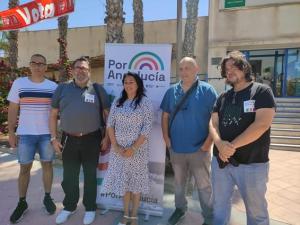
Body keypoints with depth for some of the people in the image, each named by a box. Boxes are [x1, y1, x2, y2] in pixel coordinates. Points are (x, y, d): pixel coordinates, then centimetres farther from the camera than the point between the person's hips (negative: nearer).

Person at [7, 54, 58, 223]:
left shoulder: (53, 86, 2)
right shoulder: (19, 83, 1)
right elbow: (13, 109, 3)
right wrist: (11, 132, -1)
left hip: (47, 133, 1)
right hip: (25, 134, 0)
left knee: (47, 165, 10)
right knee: (25, 167, 8)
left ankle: (48, 197, 26)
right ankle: (22, 202, 24)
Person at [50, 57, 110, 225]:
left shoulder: (98, 89, 0)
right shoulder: (62, 88, 4)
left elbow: (108, 114, 2)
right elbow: (54, 114, 7)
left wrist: (107, 137, -2)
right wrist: (54, 138, 2)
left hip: (92, 139, -1)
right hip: (68, 139, 2)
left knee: (90, 175, 12)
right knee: (69, 176, 14)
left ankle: (90, 208, 31)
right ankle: (69, 206, 37)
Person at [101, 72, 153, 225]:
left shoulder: (145, 102, -6)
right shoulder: (117, 102, 7)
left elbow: (147, 128, -11)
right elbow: (110, 124, 4)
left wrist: (133, 148, -16)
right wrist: (115, 145, -7)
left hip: (137, 150, -3)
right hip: (119, 150, 4)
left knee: (135, 181, 9)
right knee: (123, 181, 13)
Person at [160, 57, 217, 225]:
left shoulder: (207, 90, -7)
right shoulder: (172, 91, 4)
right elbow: (165, 116, 9)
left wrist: (209, 141, -13)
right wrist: (166, 137, 0)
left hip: (199, 148, -3)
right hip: (176, 148, 4)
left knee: (204, 185, 10)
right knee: (179, 182, 21)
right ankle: (180, 208, 42)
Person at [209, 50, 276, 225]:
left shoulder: (262, 91, -5)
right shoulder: (223, 97, 10)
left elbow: (262, 124, -17)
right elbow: (213, 124, 4)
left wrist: (232, 146, -18)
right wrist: (220, 144, -16)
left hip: (252, 163, -4)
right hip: (220, 161, 5)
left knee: (256, 210, 12)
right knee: (220, 204, 18)